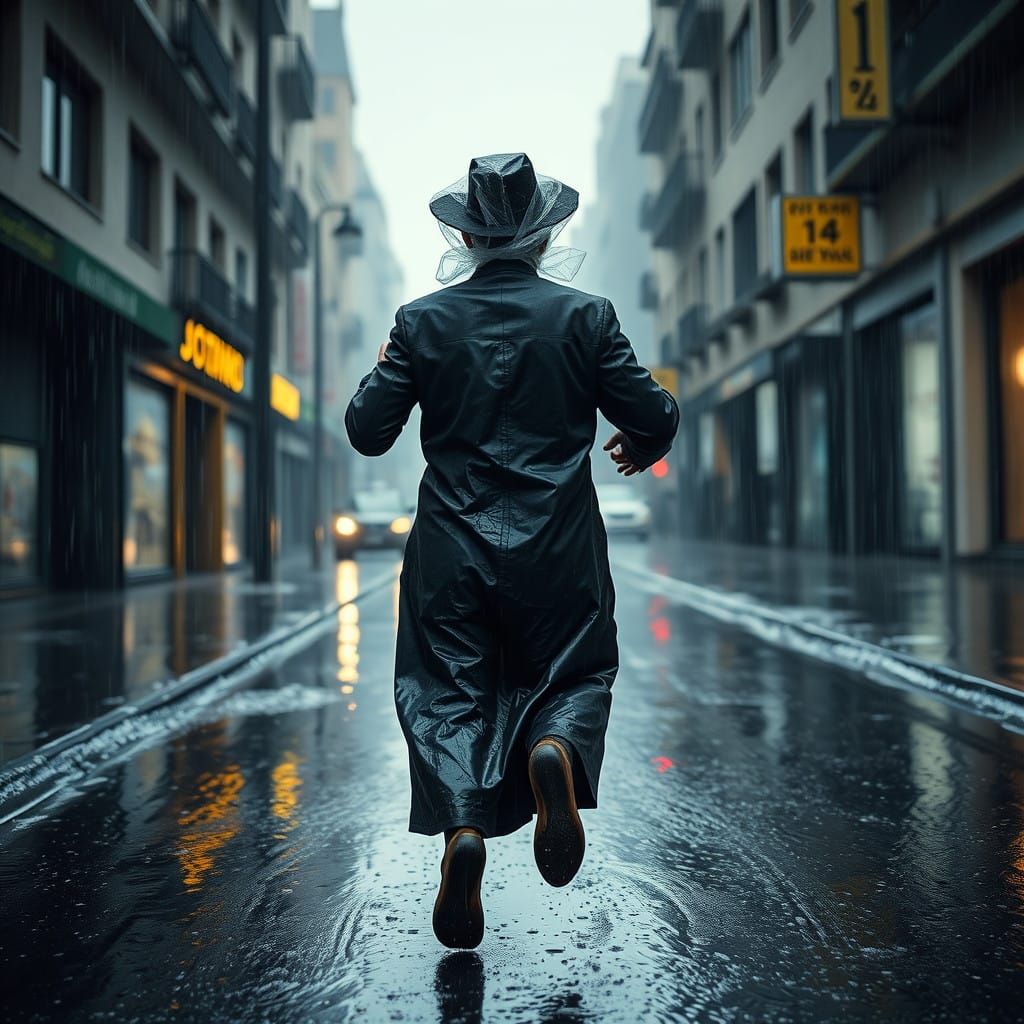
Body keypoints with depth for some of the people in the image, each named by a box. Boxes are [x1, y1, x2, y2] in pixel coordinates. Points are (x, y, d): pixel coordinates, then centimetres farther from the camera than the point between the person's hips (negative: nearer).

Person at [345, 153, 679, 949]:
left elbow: (368, 431, -1)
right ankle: (554, 749, -16)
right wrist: (641, 448, 20)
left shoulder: (422, 321, -1)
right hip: (559, 553, 0)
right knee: (577, 673, 17)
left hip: (453, 548, 1)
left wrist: (382, 374, 19)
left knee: (448, 694, 10)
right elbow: (654, 416, -3)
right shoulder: (585, 316, -2)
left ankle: (462, 825, -13)